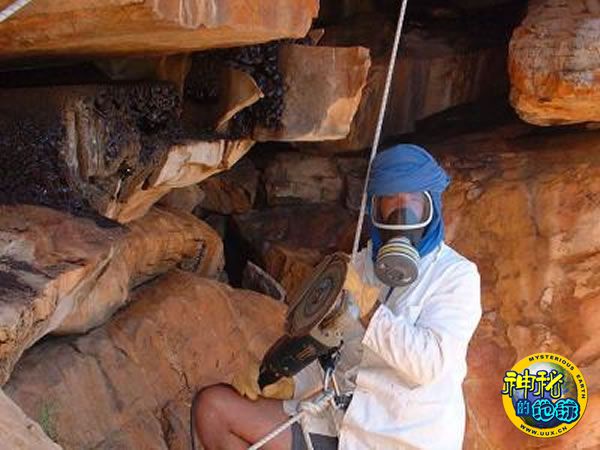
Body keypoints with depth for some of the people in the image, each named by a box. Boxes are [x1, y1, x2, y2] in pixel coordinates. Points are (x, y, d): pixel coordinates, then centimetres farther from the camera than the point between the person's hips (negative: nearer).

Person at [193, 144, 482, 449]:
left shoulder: (456, 275, -4)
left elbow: (428, 364, -19)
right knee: (212, 405, -5)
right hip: (339, 423, 6)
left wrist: (365, 306, -20)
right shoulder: (360, 265, 15)